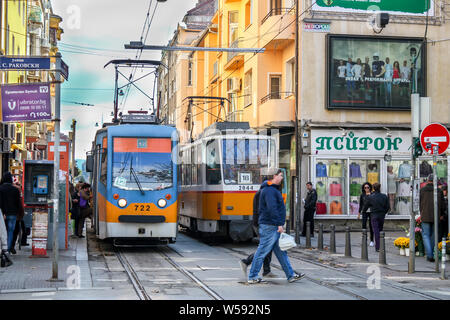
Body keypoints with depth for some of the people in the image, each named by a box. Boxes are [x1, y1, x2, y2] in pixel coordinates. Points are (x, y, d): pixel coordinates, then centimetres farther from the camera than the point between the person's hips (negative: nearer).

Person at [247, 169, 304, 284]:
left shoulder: (273, 189, 18)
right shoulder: (269, 190, -16)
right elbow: (272, 209, -24)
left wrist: (280, 224, 21)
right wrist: (279, 224, -23)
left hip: (275, 227, 11)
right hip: (269, 226, -11)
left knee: (281, 252, 11)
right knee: (262, 252, -4)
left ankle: (291, 275, 15)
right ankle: (252, 277, 3)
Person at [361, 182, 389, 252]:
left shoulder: (370, 197, -7)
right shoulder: (384, 196, -1)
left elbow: (365, 206, 1)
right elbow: (387, 207, 3)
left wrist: (363, 213, 19)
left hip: (374, 216, -3)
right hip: (382, 216, 3)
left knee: (376, 231, -2)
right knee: (380, 230, 15)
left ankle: (377, 247, -7)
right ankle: (380, 246, 20)